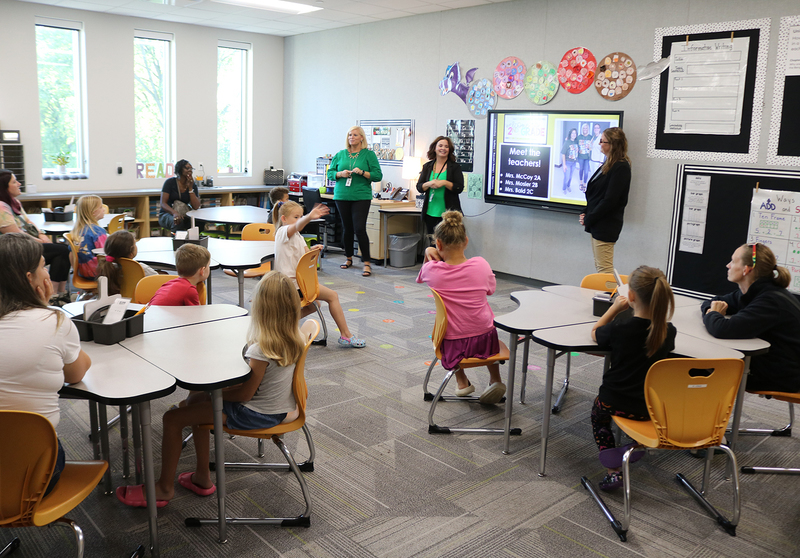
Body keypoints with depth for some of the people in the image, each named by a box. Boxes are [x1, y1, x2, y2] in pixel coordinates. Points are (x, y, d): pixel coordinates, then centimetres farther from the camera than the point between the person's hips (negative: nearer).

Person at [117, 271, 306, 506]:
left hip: (256, 414, -9)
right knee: (194, 400, 24)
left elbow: (245, 393, -22)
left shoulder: (261, 349, -29)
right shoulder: (295, 340, -4)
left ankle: (164, 488, 16)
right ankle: (202, 476, 31)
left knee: (173, 418, -1)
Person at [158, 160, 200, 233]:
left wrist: (190, 188, -15)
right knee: (178, 221, -37)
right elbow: (163, 203, -15)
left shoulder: (192, 186, 2)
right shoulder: (170, 182, -7)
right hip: (166, 214, -3)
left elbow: (196, 207, -9)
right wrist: (174, 213, -35)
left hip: (184, 216, 3)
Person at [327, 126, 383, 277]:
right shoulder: (340, 155, 10)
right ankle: (349, 259, 27)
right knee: (347, 228, 10)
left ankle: (367, 263, -4)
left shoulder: (369, 154, 1)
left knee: (360, 229, -11)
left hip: (361, 197, -3)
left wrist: (362, 172, -17)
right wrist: (340, 174, -8)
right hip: (342, 196, 4)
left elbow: (378, 176, -4)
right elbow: (330, 173, 11)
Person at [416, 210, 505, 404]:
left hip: (454, 346, 0)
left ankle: (462, 382, 34)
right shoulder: (481, 264, -13)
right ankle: (495, 380, 26)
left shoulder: (432, 270, -15)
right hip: (485, 341, 1)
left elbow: (421, 278, 12)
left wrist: (428, 254, 3)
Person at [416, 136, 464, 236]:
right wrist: (429, 184, -12)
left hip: (448, 213, -3)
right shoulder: (427, 166, 11)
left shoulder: (455, 167, 2)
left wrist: (444, 183, -17)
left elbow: (459, 188, -4)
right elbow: (419, 187, 8)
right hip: (430, 213, 3)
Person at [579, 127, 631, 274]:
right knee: (599, 267, 15)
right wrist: (585, 214, 4)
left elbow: (610, 200, -19)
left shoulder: (621, 168, -15)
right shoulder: (608, 165, 14)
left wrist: (588, 219, -14)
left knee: (604, 269, -6)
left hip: (606, 227, -10)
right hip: (597, 224, 10)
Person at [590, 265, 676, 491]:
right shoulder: (668, 331, -11)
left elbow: (595, 333, 2)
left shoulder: (619, 328, -21)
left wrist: (615, 308, 6)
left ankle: (613, 471, 14)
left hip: (616, 403, -4)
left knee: (598, 413, 29)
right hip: (654, 407, 4)